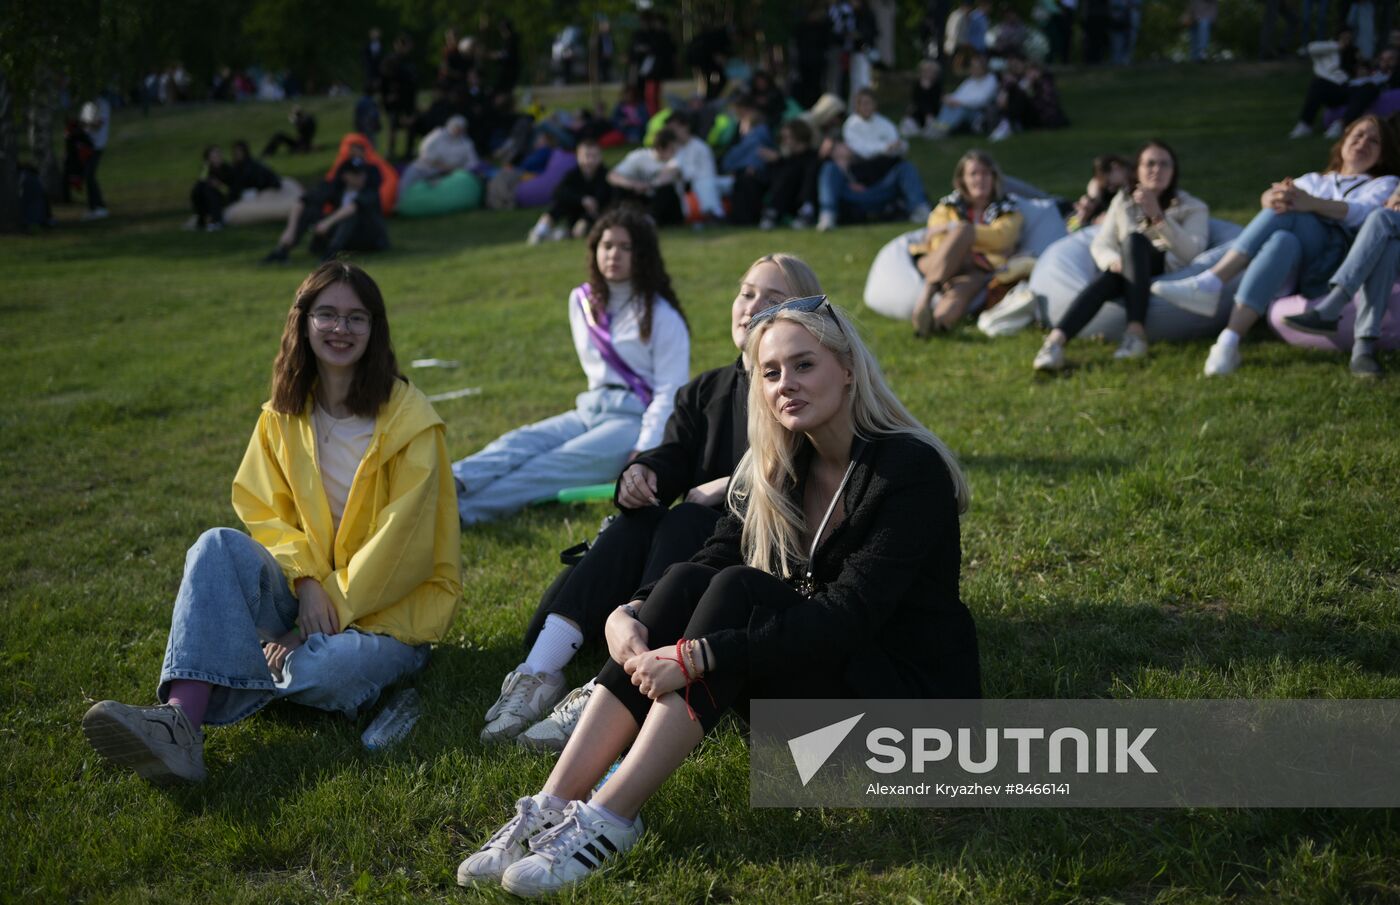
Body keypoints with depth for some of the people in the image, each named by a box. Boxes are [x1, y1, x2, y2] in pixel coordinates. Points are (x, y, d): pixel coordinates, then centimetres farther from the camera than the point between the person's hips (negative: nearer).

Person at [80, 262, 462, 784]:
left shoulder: (409, 420, -9)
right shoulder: (282, 416, 7)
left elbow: (400, 542, -13)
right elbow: (266, 513, 2)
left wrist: (335, 612, -20)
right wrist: (307, 582, -17)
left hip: (390, 607, -4)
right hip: (307, 595, 4)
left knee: (326, 671, -36)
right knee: (218, 548, -25)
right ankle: (181, 721, -40)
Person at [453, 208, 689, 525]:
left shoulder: (661, 316, -7)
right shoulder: (582, 301, 11)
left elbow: (670, 393, -10)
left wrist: (646, 450, -19)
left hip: (637, 419, -6)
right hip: (591, 409, 6)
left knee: (558, 464, -29)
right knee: (521, 442, -22)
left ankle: (462, 510, -49)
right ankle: (450, 483, -48)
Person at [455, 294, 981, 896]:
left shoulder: (911, 469, -17)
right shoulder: (776, 471, 5)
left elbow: (850, 614, -27)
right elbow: (714, 559, -3)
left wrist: (698, 656, -33)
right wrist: (629, 615, -24)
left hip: (912, 698, -6)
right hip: (816, 675, 6)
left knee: (738, 591, -28)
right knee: (686, 581, -20)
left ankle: (609, 821, -33)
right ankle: (550, 809, -27)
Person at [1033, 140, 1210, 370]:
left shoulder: (1192, 208, 11)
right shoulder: (1123, 201, 19)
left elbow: (1191, 252, -6)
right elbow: (1101, 244, 9)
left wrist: (1158, 216, -18)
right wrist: (1113, 261, -16)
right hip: (1129, 279, 2)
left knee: (1134, 239, -31)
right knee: (1109, 277, -35)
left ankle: (1136, 332, -46)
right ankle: (1055, 341, -59)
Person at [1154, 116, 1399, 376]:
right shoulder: (1314, 179, 34)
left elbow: (1361, 212, -2)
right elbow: (1268, 196, 11)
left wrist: (1310, 203, -22)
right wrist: (1273, 198, -17)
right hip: (1294, 267, 3)